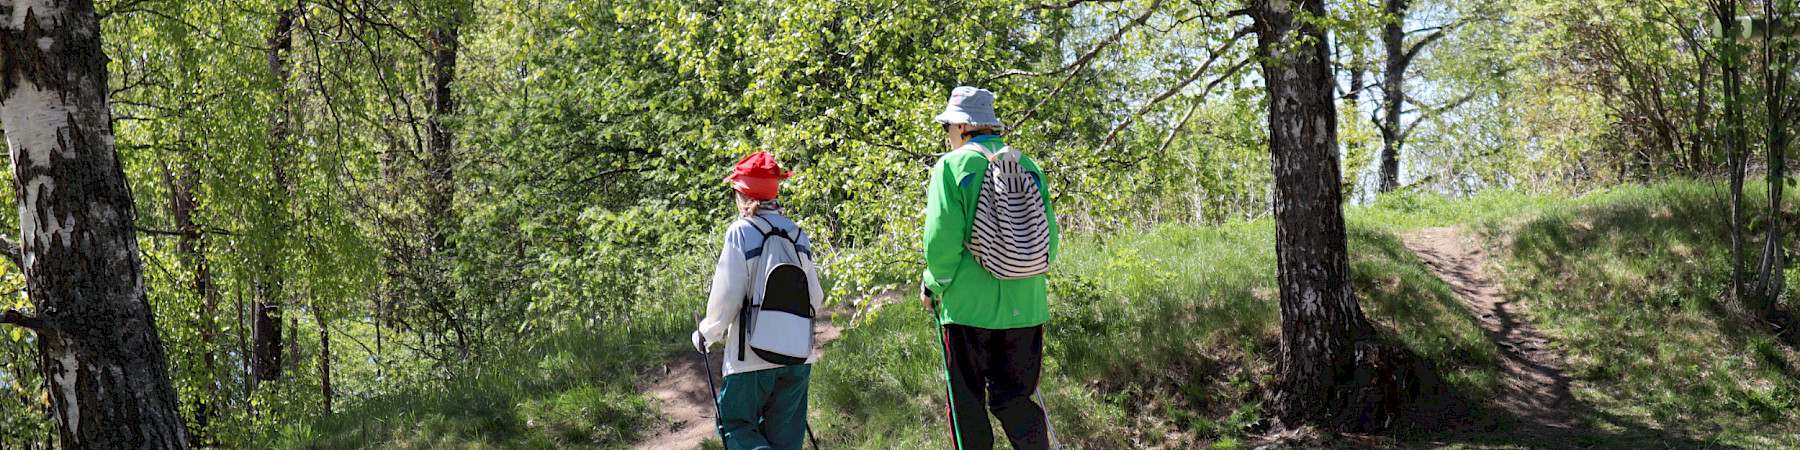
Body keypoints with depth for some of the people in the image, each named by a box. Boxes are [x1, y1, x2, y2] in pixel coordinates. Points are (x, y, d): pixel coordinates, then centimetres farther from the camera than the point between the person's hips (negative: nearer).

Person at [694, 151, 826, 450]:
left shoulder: (741, 232, -9)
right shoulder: (797, 233, 7)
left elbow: (727, 296, -11)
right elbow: (815, 299, 11)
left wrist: (707, 333, 6)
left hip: (752, 356, -5)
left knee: (735, 425, 6)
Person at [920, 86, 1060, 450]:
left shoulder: (952, 166, -6)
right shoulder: (1029, 167, 8)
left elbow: (941, 241, -12)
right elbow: (1049, 242, 9)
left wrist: (933, 286, 4)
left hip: (968, 307, -4)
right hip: (1025, 308, 4)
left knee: (968, 406, 6)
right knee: (1014, 399, 9)